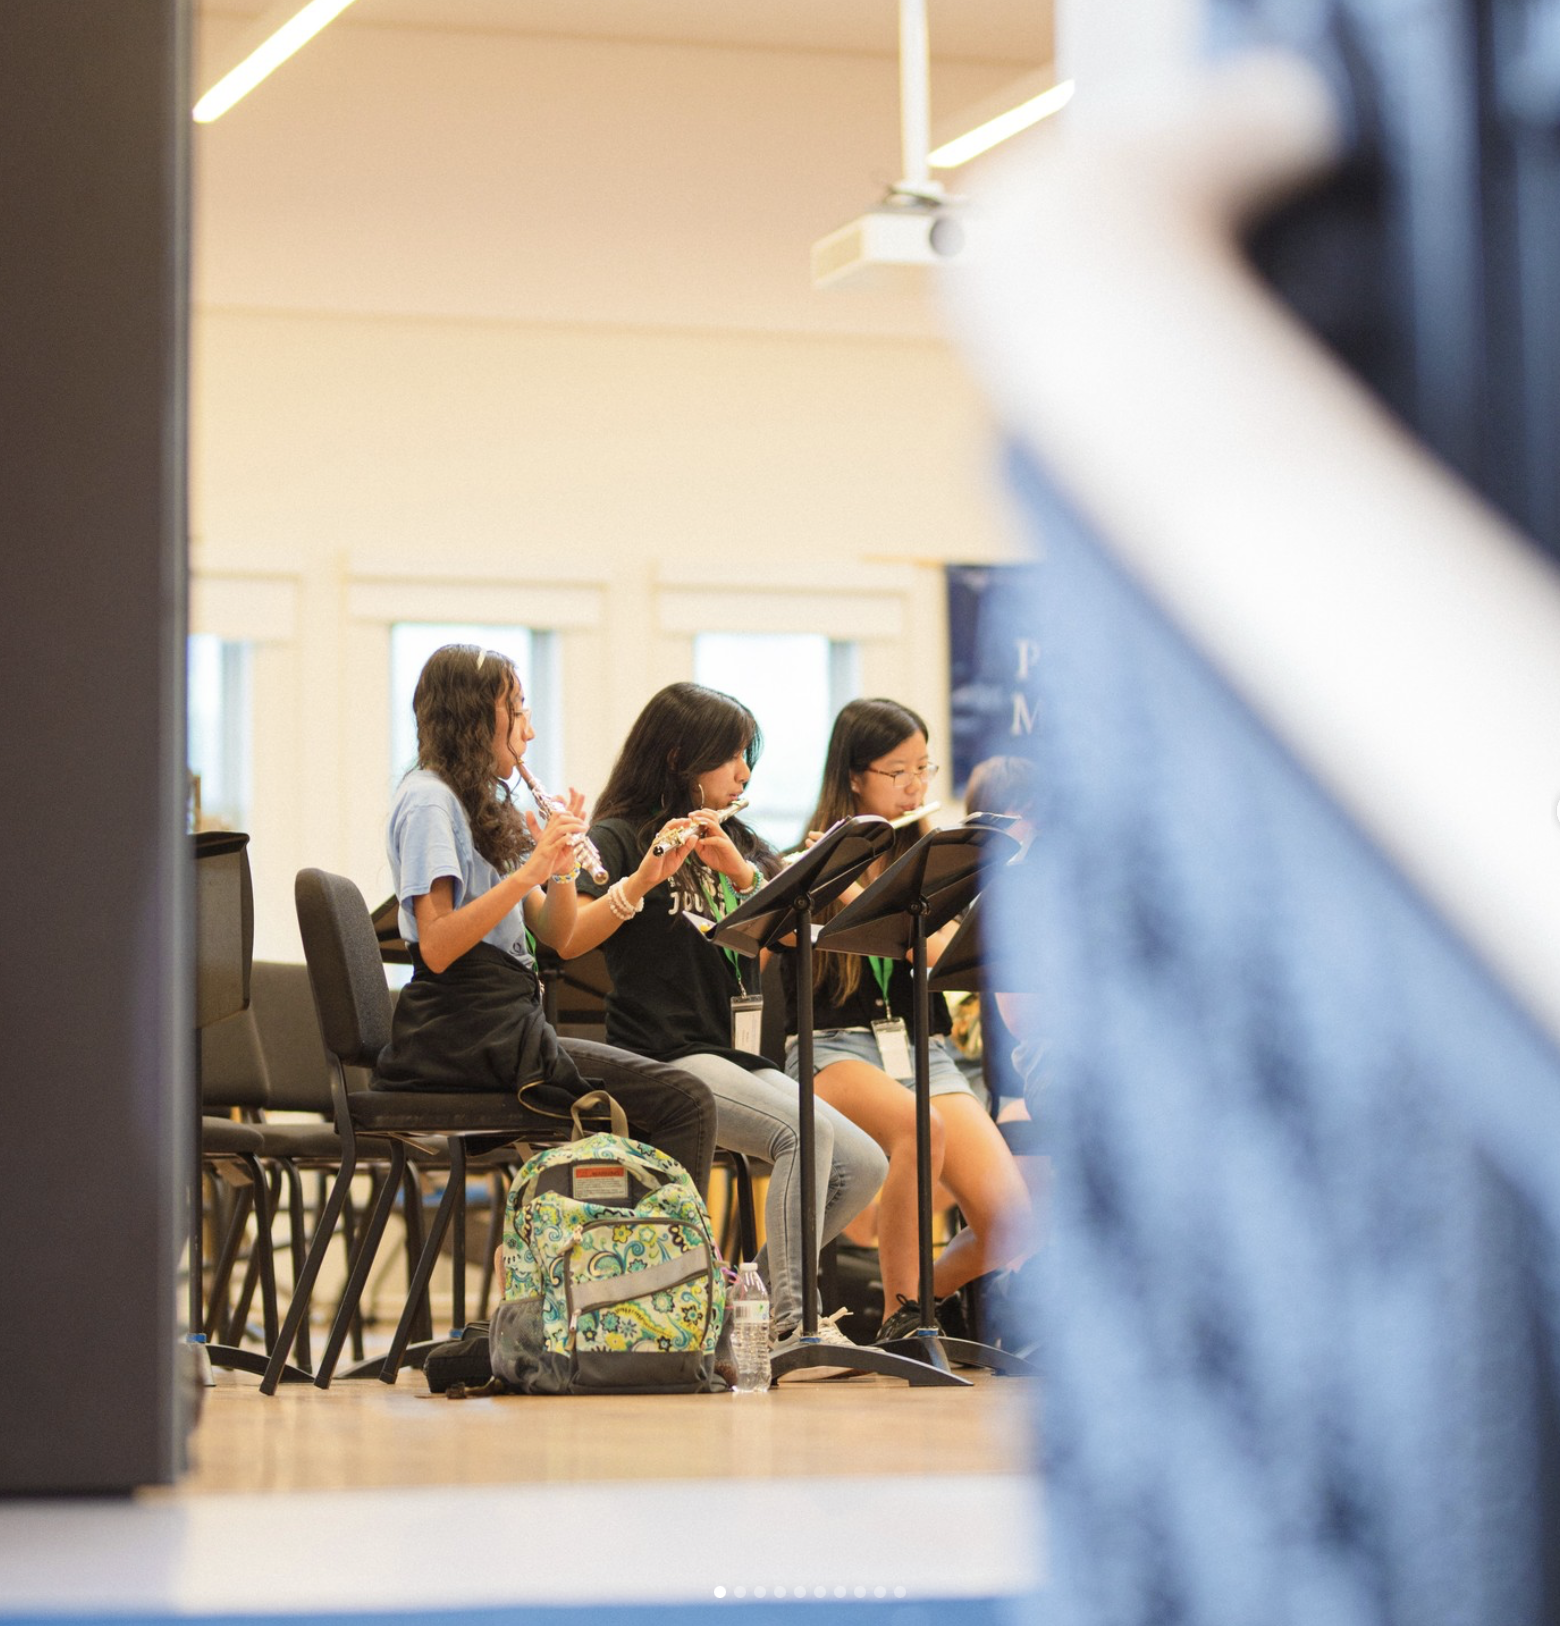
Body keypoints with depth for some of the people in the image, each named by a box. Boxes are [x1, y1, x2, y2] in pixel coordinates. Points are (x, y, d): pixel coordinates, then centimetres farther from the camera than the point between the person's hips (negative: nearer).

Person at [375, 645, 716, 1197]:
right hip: (464, 1033, -9)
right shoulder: (428, 799, -8)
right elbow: (436, 946, -19)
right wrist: (530, 871, -23)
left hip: (507, 1022, 9)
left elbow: (554, 934, 14)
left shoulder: (487, 806, 21)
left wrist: (562, 871, -5)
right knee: (685, 1104, -15)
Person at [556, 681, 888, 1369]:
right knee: (806, 1131, -29)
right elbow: (567, 940, -16)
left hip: (742, 1057, 7)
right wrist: (643, 879, -28)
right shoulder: (620, 839, 1)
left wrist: (739, 872, -10)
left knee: (863, 1165, -11)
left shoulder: (741, 844, 20)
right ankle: (792, 1324, -26)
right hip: (665, 1058, -7)